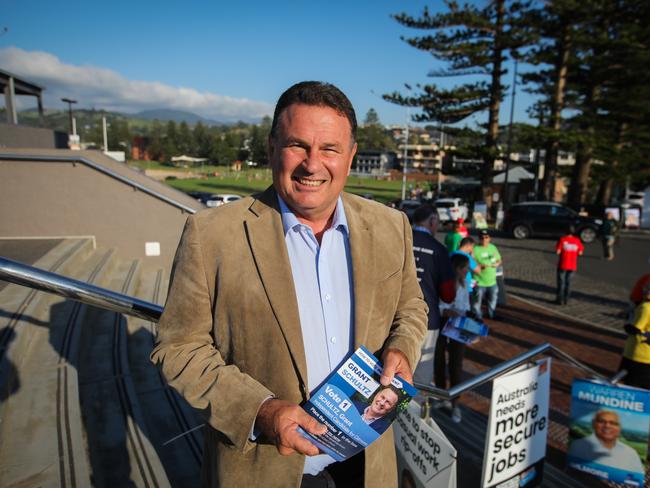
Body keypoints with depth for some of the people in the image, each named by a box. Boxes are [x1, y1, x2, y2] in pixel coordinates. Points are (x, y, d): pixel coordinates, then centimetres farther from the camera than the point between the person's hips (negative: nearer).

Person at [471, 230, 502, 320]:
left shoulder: (493, 247, 5)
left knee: (493, 299, 21)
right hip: (479, 282, -6)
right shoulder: (475, 249, -14)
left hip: (492, 281, 6)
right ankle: (478, 316, 20)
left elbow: (499, 260, 14)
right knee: (477, 301, 1)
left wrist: (497, 263, -8)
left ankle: (491, 314, 42)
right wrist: (480, 266, -31)